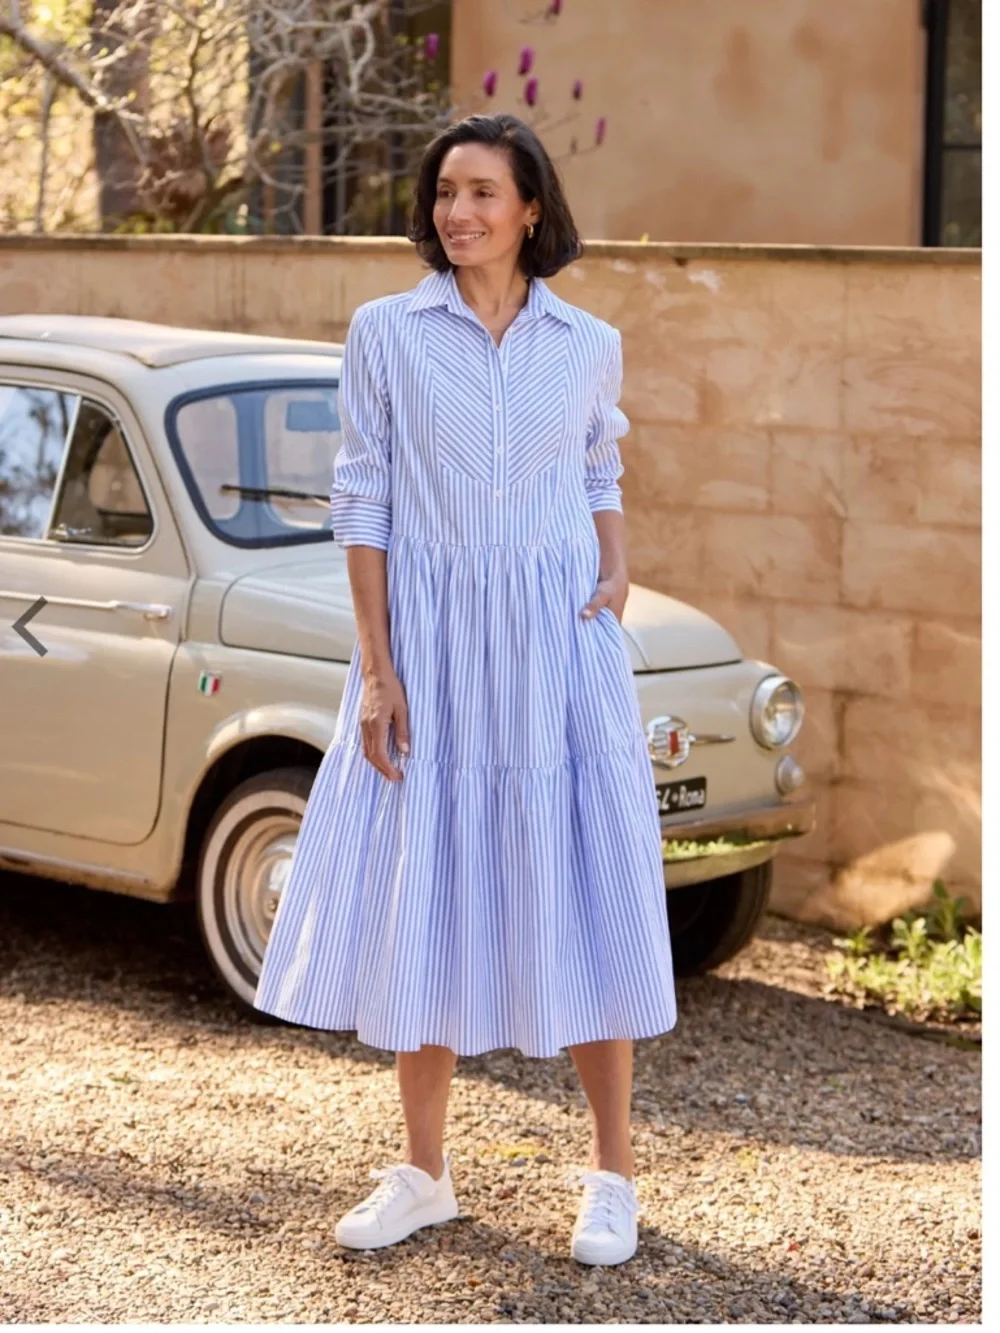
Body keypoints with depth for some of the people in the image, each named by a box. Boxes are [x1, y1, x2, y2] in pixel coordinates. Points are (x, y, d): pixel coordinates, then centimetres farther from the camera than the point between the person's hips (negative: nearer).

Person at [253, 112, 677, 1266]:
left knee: (585, 901, 2)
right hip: (430, 646, 0)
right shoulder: (385, 332, 0)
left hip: (557, 645, 0)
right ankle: (423, 1175, 20)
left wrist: (616, 575, -3)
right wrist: (375, 669, -7)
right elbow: (362, 504, -1)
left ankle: (612, 1177, 15)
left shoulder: (588, 344, 4)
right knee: (424, 907, 6)